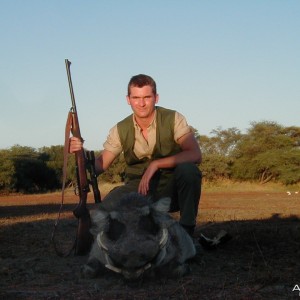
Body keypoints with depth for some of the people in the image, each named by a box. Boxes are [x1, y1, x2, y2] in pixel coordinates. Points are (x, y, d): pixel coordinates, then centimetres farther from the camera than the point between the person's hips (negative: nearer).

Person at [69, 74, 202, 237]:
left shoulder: (173, 119, -11)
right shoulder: (120, 130, -3)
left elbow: (195, 154, -22)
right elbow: (100, 165, -1)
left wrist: (155, 164, -30)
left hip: (171, 189, -1)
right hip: (138, 189, 2)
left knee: (188, 169, -33)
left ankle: (186, 231, -16)